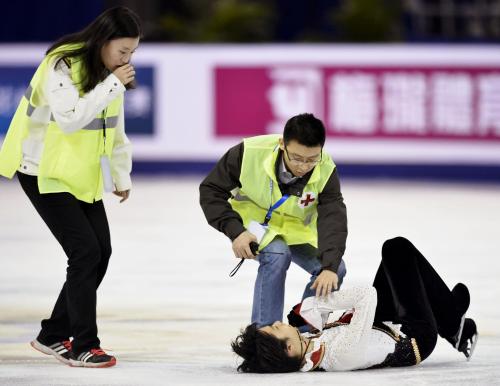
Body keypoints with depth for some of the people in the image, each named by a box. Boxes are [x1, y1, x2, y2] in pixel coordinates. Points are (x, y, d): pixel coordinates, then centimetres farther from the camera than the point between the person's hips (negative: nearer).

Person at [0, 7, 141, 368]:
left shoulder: (108, 73, 5)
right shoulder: (61, 65, -21)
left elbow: (115, 129, 16)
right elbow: (70, 118, -34)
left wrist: (121, 175, 17)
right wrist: (112, 84, -31)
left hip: (82, 175, 9)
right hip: (43, 172, -9)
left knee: (101, 250, 6)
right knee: (85, 250, -15)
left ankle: (54, 336, 18)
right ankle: (83, 348, -7)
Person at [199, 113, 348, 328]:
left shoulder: (326, 171, -25)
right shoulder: (250, 153, -30)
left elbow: (333, 220, -33)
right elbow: (211, 190, -17)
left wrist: (330, 267, -49)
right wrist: (235, 231, -29)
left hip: (295, 230, 3)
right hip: (252, 226, -3)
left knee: (336, 270, -14)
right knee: (277, 254, -33)